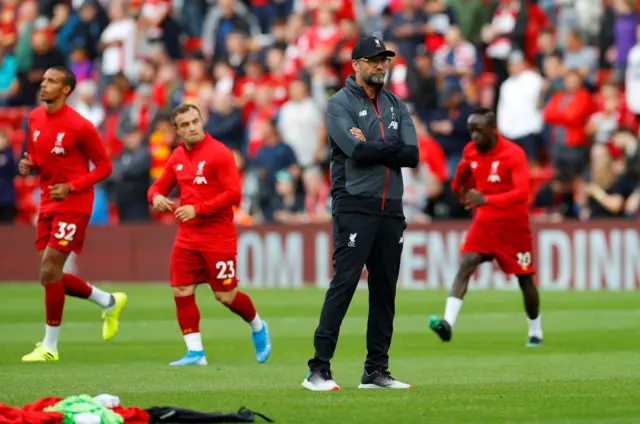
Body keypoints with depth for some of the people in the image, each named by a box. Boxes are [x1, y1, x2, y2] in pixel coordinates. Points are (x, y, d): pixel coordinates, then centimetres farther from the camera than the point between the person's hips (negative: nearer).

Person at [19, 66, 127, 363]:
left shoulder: (80, 127, -16)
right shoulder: (35, 118, 6)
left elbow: (104, 166, -8)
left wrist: (71, 187, -19)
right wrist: (28, 164, -3)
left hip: (72, 204, -8)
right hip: (47, 204, 8)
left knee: (49, 272, -12)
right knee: (52, 276, 9)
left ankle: (50, 346, -1)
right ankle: (109, 302, 32)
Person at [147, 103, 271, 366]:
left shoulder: (219, 153, -11)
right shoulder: (177, 157, 9)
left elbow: (233, 194, -17)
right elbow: (160, 185, 19)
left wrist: (198, 209, -22)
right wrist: (156, 196, -6)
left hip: (218, 237, -6)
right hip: (187, 237, 6)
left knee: (226, 296, 0)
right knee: (181, 292, -3)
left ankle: (258, 328, 28)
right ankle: (195, 352, 4)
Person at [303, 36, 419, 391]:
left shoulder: (396, 106, 16)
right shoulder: (340, 104, -2)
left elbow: (411, 155, 2)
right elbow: (355, 151, -18)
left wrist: (371, 148, -8)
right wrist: (391, 148, -6)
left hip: (391, 209, 6)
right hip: (355, 207, -6)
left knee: (385, 290, 6)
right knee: (343, 284, -12)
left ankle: (376, 371, 12)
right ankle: (318, 369, -12)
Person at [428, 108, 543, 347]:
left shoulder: (513, 154, -18)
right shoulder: (470, 152, 0)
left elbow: (522, 192, -30)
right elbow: (459, 183, 20)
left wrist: (486, 199, -40)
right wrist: (461, 188, -5)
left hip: (513, 226, -4)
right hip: (484, 222, 4)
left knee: (525, 279, 6)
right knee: (465, 265, -18)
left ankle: (535, 332, 27)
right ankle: (448, 323, -31)